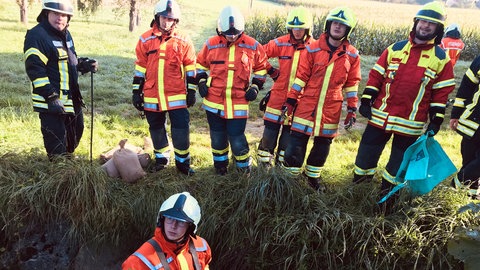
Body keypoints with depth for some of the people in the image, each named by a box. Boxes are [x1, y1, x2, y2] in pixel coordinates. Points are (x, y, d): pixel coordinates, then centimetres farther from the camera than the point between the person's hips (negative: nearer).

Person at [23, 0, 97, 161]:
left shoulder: (66, 34, 13)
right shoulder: (37, 36, -15)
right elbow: (35, 70, -21)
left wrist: (84, 65, 3)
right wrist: (51, 97, -26)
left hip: (72, 98, 9)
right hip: (51, 102, -9)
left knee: (76, 131, 23)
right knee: (56, 139, -4)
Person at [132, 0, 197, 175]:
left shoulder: (183, 41, 0)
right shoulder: (145, 40, 4)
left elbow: (190, 67, 3)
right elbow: (140, 67, 7)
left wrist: (191, 91, 1)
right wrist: (137, 92, 5)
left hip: (177, 95, -2)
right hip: (152, 96, 2)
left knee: (181, 128, -3)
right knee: (156, 128, 14)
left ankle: (182, 161, 13)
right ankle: (161, 157, 33)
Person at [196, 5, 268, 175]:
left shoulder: (252, 46, -3)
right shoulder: (211, 44, -1)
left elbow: (261, 67, 10)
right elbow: (201, 64, 15)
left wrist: (255, 86, -1)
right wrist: (201, 82, 2)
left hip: (238, 103, -2)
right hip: (214, 102, 2)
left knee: (237, 139, -3)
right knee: (218, 138, 14)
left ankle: (245, 170, 22)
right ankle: (220, 165, 38)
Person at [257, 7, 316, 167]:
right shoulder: (281, 43, -2)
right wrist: (271, 71, 4)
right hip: (278, 95, 1)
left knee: (290, 133, 10)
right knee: (270, 130, 5)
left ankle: (282, 165, 26)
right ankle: (264, 164, 21)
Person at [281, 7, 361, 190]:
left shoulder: (352, 55, 2)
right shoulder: (313, 49, -3)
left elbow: (352, 84, 8)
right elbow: (301, 76, -1)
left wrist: (352, 109, 5)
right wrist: (291, 100, -3)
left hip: (331, 109, 2)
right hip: (307, 104, -2)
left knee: (323, 144, 13)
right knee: (297, 141, 0)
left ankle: (313, 175, 32)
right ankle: (291, 175, 17)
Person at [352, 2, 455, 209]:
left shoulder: (441, 58, 2)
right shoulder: (395, 49, 5)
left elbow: (441, 93, 3)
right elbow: (376, 76, 6)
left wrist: (436, 121, -2)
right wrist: (366, 101, -2)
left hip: (411, 123, -1)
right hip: (380, 116, 1)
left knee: (399, 161, 11)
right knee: (367, 152, 7)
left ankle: (386, 194, 29)